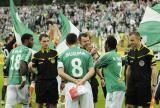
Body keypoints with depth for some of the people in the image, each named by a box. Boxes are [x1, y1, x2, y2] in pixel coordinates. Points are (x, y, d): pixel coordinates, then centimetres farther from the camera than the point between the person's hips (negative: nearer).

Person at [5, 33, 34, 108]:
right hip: (20, 81, -5)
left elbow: (7, 65, 21)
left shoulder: (13, 50, 18)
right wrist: (23, 78, -23)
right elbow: (22, 63, -20)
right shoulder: (27, 50, -4)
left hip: (11, 82, 5)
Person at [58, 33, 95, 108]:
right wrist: (82, 81, -12)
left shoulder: (63, 55, 3)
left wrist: (75, 81, -8)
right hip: (85, 85, 1)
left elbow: (61, 73, -9)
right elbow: (92, 71, -4)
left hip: (70, 85, -1)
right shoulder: (86, 53, 6)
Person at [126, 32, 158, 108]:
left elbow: (154, 69, -12)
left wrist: (153, 85, -17)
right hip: (132, 84, 6)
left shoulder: (147, 51, -9)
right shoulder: (130, 53, 9)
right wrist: (127, 84, 15)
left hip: (144, 84, -5)